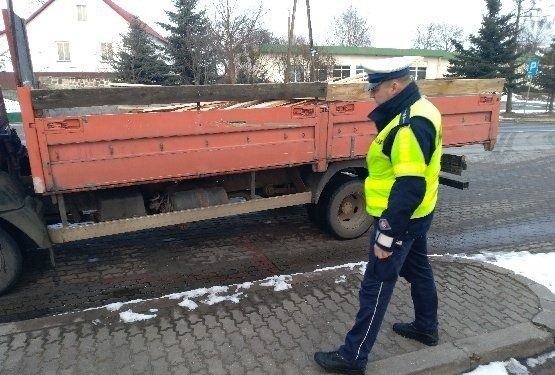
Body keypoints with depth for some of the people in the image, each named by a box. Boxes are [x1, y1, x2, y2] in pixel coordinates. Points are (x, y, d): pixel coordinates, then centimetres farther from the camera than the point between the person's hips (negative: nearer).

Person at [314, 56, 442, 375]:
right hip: (416, 215, 11)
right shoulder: (417, 110, 6)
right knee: (417, 268, 25)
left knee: (376, 285, -2)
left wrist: (387, 235, -26)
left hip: (400, 218, -10)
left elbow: (409, 187, -30)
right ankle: (426, 327, 46)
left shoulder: (411, 124, -27)